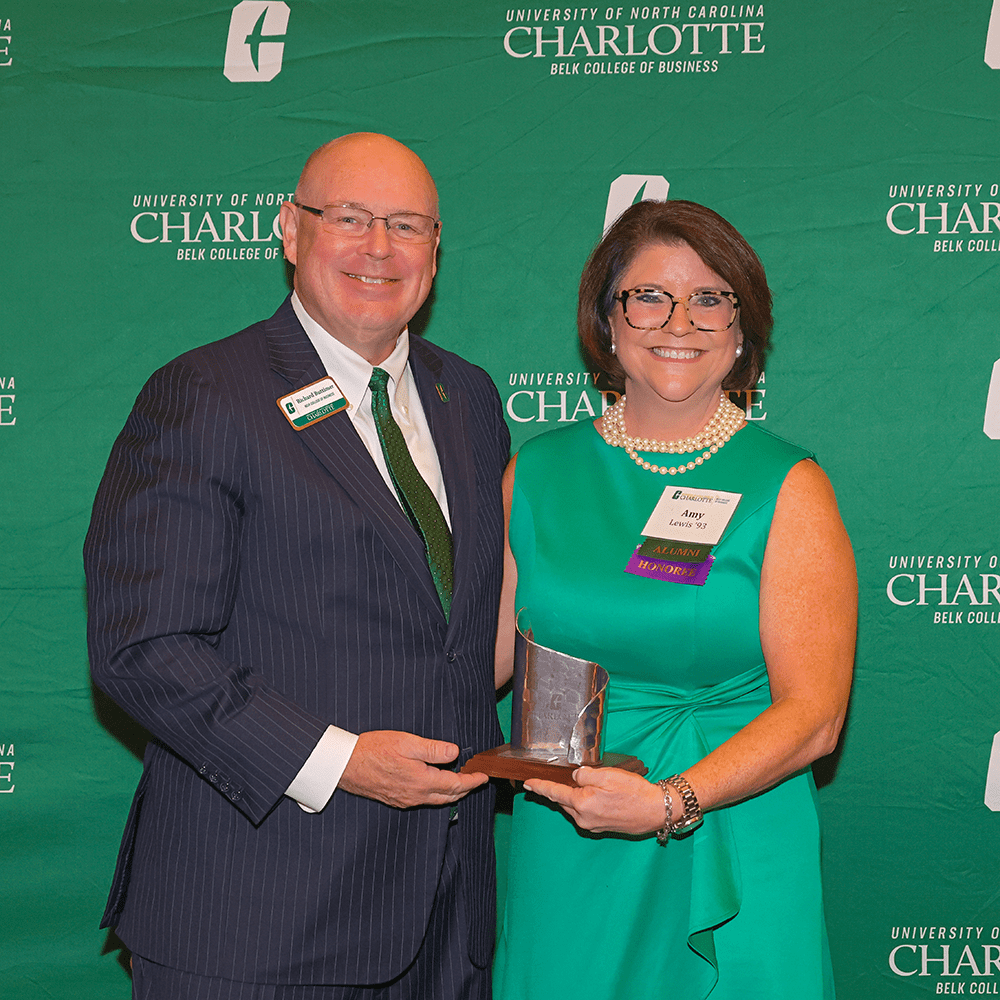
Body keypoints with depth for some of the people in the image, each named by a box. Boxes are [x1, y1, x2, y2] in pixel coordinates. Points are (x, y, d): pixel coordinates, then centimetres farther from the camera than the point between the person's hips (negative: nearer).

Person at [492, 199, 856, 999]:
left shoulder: (789, 489, -6)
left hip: (729, 866, -2)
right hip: (563, 858, 3)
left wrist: (670, 802, -24)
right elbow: (489, 649, 9)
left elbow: (812, 714, -12)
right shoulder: (538, 473, 4)